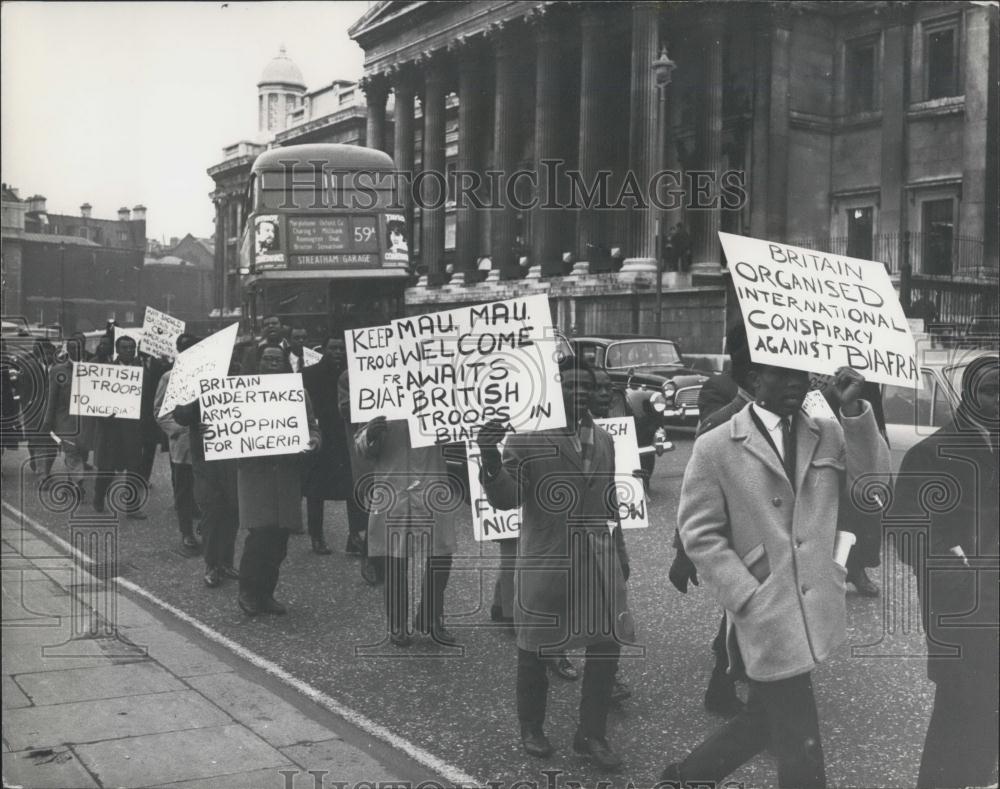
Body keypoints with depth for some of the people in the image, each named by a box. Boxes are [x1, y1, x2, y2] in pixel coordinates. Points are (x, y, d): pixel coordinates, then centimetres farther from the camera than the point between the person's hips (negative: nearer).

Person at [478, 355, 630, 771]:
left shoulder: (603, 439, 9)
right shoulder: (525, 437, -11)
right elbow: (506, 498, -19)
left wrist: (617, 547, 17)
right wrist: (491, 461, -38)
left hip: (598, 559, 5)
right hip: (544, 561, -5)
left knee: (607, 645, 5)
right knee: (534, 648, 10)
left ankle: (591, 733, 21)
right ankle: (532, 728, 30)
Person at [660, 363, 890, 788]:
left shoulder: (830, 435, 6)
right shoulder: (715, 447, -6)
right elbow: (699, 534, -6)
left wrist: (854, 412, -13)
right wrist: (751, 601, -12)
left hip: (821, 613, 5)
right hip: (767, 619, -5)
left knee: (766, 718, 19)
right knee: (801, 755, 2)